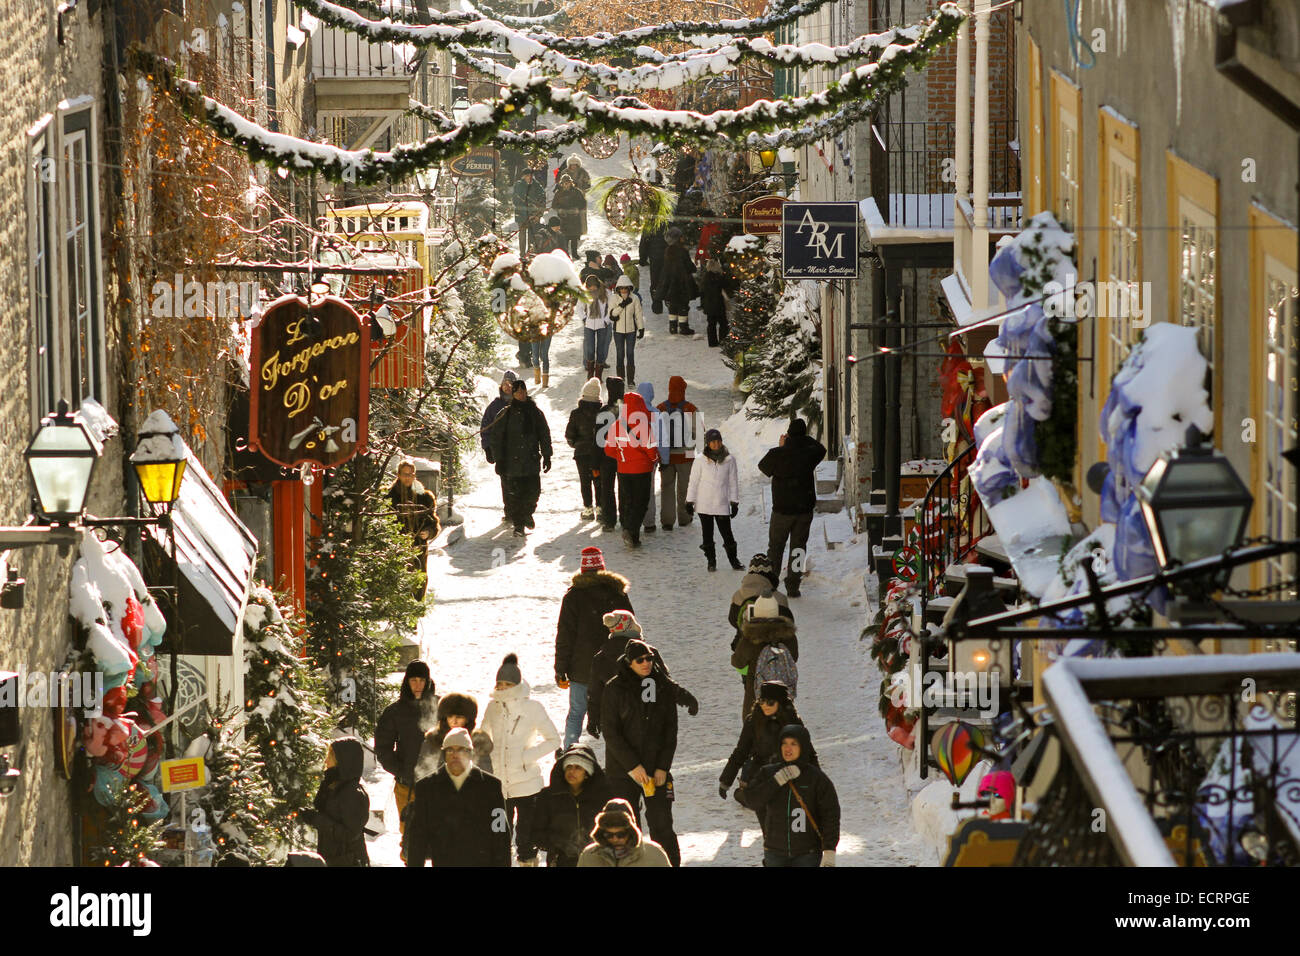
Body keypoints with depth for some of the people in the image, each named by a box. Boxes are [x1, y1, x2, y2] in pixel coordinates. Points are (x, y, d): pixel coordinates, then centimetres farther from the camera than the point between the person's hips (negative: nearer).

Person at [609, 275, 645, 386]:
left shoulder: (634, 299, -3)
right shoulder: (615, 299, -4)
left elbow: (638, 315, 3)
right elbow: (612, 314, -13)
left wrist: (641, 329, 3)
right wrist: (622, 305, -22)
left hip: (631, 330, 0)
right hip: (618, 330, 0)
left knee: (630, 354, -1)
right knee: (620, 354, 5)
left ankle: (631, 379, 5)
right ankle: (620, 377, 17)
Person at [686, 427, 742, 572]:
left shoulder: (729, 460, -1)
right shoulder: (701, 460, -2)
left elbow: (733, 482, 6)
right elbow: (693, 482, 3)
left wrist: (734, 503, 5)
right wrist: (690, 502, 2)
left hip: (722, 504, 0)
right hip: (704, 504, 0)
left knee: (727, 533, -1)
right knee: (707, 534, 7)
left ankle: (734, 560, 13)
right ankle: (711, 561, 19)